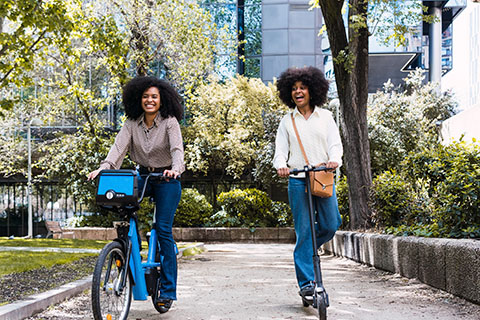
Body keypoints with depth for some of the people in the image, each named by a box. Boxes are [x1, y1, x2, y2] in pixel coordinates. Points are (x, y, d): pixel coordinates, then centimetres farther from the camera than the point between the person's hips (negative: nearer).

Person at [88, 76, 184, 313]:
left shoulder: (169, 122, -11)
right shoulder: (132, 123, -1)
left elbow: (177, 149, -24)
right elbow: (119, 146, -13)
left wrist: (175, 168, -45)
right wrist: (104, 167, -31)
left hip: (166, 179, -4)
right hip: (143, 176, 4)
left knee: (163, 229, -8)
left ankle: (168, 290, -2)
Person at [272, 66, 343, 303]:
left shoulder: (325, 117, 9)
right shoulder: (287, 121, 10)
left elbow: (335, 143, 2)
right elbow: (281, 149, 5)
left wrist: (334, 160, -20)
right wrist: (280, 165, -17)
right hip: (298, 180, -1)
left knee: (330, 225, -2)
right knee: (303, 231, -3)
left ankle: (306, 251, 28)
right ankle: (306, 281, 2)